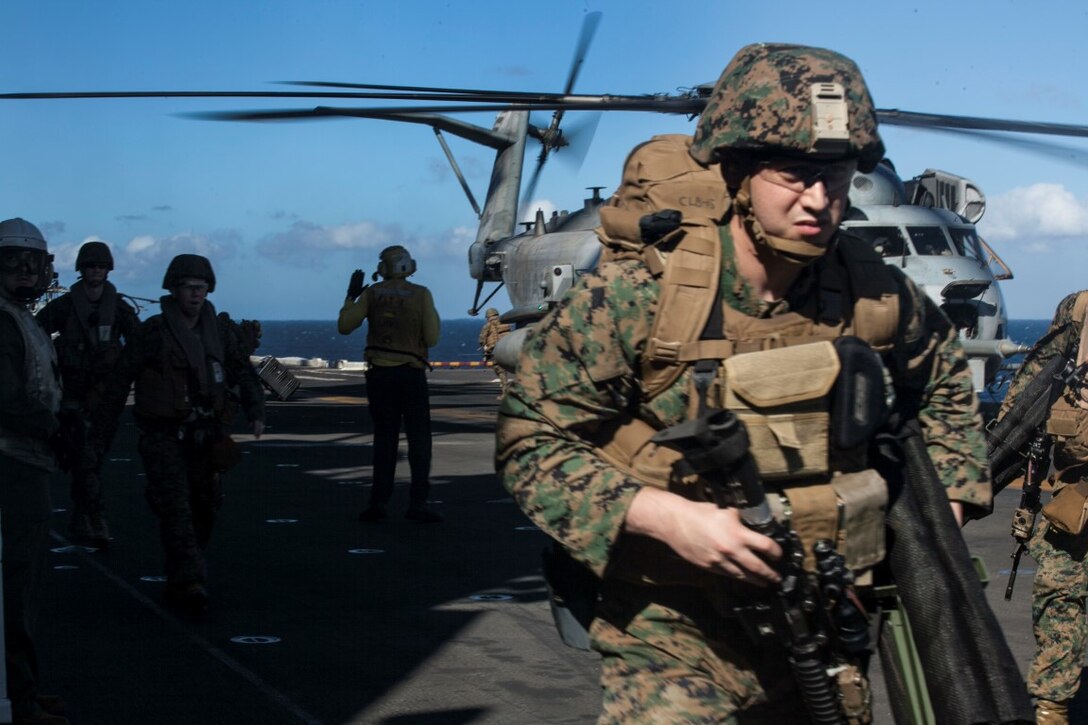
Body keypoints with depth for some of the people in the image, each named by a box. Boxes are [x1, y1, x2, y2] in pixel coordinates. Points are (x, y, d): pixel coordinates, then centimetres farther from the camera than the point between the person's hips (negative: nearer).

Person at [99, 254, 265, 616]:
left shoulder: (218, 332, 7)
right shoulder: (154, 331, -8)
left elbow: (244, 374, 11)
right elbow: (122, 377, -4)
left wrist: (255, 412, -4)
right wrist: (101, 421, -3)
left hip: (204, 436, 6)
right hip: (163, 436, -5)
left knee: (203, 508, 9)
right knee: (176, 507, -16)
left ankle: (177, 584, 23)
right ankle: (191, 583, -22)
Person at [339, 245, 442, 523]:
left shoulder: (371, 293, 2)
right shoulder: (421, 294, -2)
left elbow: (344, 326, 0)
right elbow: (431, 339, -4)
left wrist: (352, 295, 12)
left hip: (379, 373, 2)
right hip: (411, 373, -2)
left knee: (384, 438, 10)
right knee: (419, 438, 3)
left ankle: (378, 502, 3)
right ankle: (417, 502, -6)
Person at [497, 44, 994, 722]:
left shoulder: (874, 295, -5)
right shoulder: (635, 295, -18)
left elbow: (946, 385, 17)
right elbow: (532, 440, -14)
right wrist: (667, 517, -25)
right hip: (674, 638, -4)